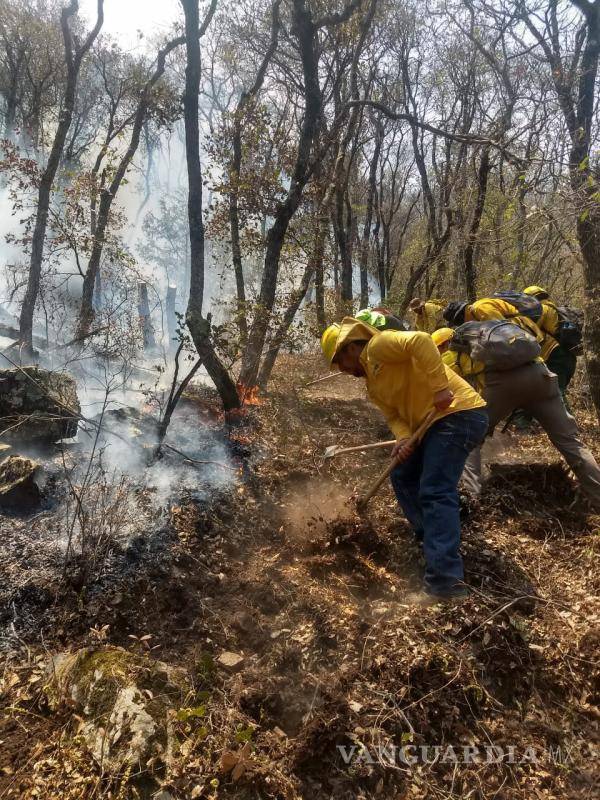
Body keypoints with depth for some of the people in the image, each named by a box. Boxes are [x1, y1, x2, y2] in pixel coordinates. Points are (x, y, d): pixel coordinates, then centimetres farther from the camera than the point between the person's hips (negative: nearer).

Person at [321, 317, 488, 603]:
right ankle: (433, 539, 27)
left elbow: (421, 341, -25)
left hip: (458, 413, -11)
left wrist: (439, 386, -28)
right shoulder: (373, 383, 20)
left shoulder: (378, 346, -9)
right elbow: (394, 414, 10)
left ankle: (445, 581, -16)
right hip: (436, 421, 11)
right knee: (403, 476, 19)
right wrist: (404, 439, -11)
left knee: (435, 492, -16)